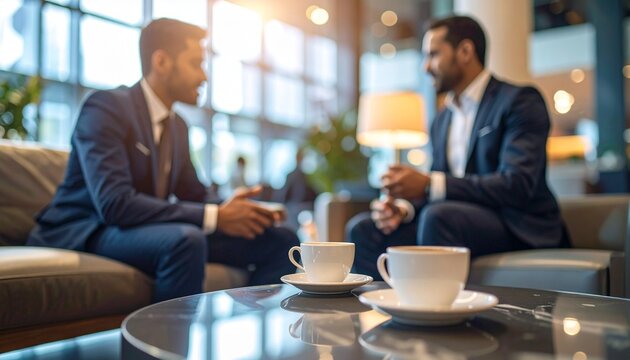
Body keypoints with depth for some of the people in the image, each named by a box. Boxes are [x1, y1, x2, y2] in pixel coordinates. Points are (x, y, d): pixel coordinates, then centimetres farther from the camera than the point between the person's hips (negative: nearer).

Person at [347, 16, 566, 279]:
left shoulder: (519, 101, -6)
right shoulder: (441, 121, 17)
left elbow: (517, 185, -20)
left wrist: (428, 185, -26)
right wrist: (404, 206, -8)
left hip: (517, 226, -6)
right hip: (460, 219, 7)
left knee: (439, 215, -35)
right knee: (363, 228, -9)